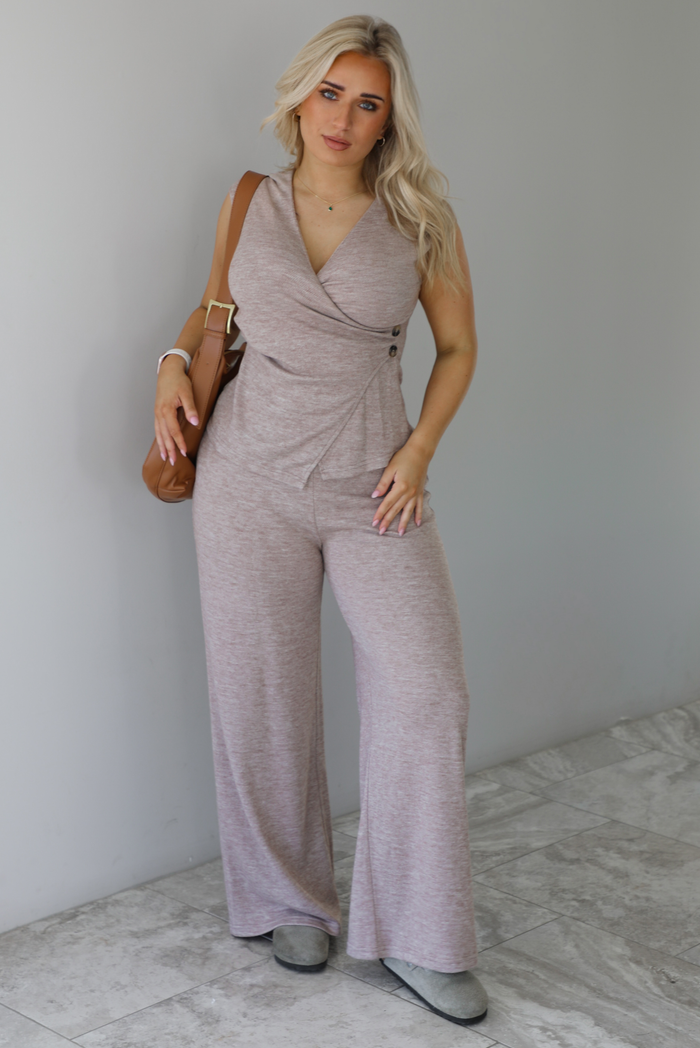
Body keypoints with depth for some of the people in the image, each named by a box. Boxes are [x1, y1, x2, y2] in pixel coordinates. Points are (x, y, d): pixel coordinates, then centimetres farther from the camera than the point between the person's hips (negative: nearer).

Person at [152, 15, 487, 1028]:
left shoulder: (419, 220, 0)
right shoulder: (250, 203, 5)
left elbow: (458, 346, 8)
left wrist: (420, 449, -5)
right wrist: (176, 361, 1)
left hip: (371, 485, -1)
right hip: (252, 477, 1)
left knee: (424, 688, -10)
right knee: (264, 696, 6)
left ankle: (418, 938, 4)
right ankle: (290, 900, 26)